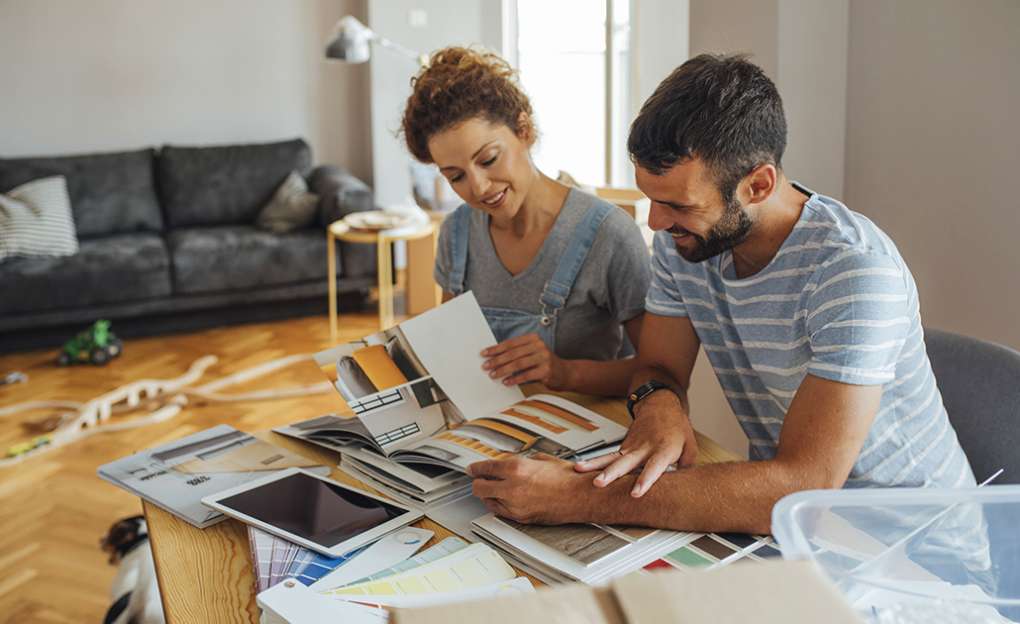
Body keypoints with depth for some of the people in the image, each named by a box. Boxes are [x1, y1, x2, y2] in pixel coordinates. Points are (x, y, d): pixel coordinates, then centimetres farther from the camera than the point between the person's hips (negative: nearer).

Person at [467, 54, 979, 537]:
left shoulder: (854, 269, -27)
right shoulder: (680, 240, -5)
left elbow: (804, 486, -34)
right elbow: (659, 365, 5)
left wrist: (581, 497, -38)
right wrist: (658, 401, -22)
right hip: (779, 506, 6)